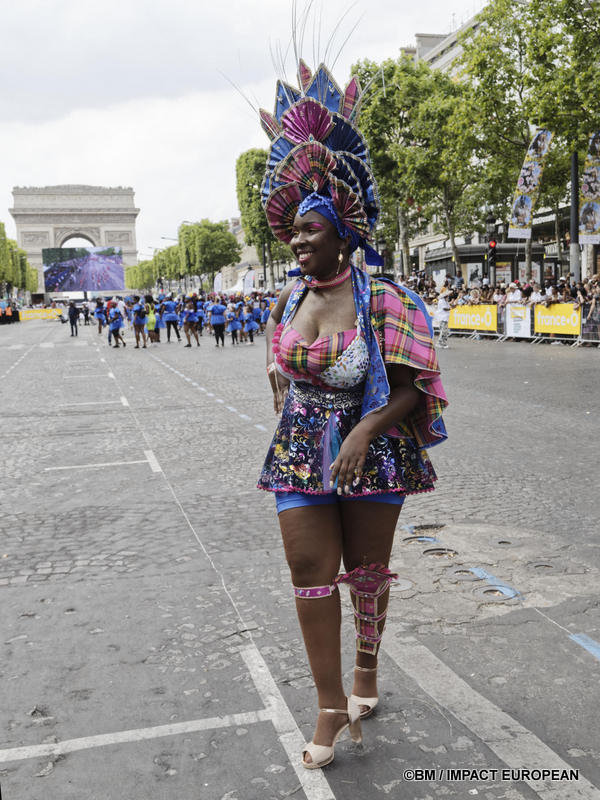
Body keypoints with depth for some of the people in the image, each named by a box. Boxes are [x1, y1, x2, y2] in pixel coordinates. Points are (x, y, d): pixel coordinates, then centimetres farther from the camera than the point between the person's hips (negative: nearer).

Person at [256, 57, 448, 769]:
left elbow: (410, 387, -14)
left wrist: (365, 432, -26)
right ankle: (332, 704, 18)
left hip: (372, 450, -4)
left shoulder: (380, 300, -14)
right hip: (301, 451, 4)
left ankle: (366, 668, 41)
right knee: (309, 571, 2)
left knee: (368, 571, 13)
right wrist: (276, 376, 12)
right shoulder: (289, 295, 1)